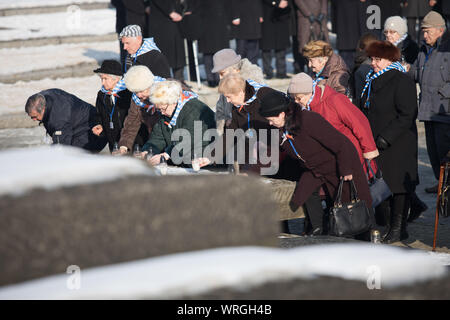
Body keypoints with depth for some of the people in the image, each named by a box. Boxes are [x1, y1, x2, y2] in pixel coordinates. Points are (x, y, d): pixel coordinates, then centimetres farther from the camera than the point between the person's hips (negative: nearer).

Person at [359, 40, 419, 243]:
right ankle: (387, 224, 20)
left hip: (397, 146, -8)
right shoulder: (372, 81, 14)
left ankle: (398, 228, 5)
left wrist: (387, 137, -21)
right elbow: (364, 112, 25)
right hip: (374, 144, 8)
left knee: (397, 185, -2)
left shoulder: (401, 81, -11)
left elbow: (407, 115, -17)